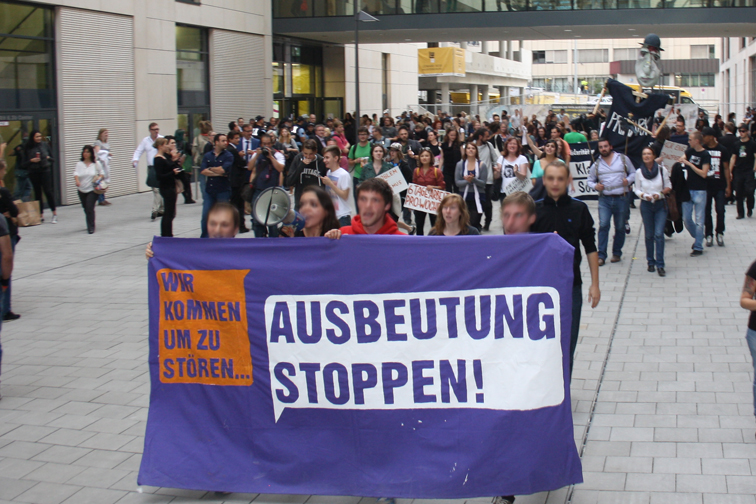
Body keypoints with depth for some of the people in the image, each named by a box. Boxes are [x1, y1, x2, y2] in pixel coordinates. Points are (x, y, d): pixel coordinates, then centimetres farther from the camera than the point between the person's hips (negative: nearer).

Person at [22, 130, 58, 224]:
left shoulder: (45, 145, 3)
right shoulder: (27, 148, 1)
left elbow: (52, 158, 13)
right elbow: (24, 164, 3)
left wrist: (48, 158, -8)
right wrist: (31, 161, -15)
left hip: (45, 171, -1)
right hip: (34, 173, 1)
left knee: (48, 191, -8)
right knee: (37, 193, 5)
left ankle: (54, 213, -2)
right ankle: (41, 214, 12)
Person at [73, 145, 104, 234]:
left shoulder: (96, 163, 1)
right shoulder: (79, 164, 3)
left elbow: (102, 173, 10)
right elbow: (76, 173, -11)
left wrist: (98, 178, -12)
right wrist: (77, 180, -31)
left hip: (92, 190, -3)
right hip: (82, 190, 3)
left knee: (90, 208, -13)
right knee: (86, 209, 11)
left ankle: (91, 228, -6)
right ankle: (90, 225, 31)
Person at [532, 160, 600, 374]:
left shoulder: (579, 209, 1)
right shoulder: (534, 209, 0)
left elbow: (590, 248, 5)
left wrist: (595, 284, 2)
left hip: (571, 286, 0)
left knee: (567, 344, 5)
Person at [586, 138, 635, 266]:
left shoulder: (623, 159, 4)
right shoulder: (597, 164, 9)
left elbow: (633, 173, 11)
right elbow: (590, 180, 15)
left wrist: (628, 180, -9)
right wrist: (595, 186, -7)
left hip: (621, 198, 0)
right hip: (604, 199, 0)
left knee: (620, 227, 7)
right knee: (603, 225, -12)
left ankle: (617, 253, 21)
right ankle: (601, 255, -9)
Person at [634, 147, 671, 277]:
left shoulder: (662, 170, -4)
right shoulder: (639, 172, -1)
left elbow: (669, 187, 4)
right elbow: (637, 190, 5)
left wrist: (660, 194, -15)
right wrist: (644, 196, -15)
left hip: (660, 204, -1)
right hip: (646, 205, 1)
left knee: (659, 234, -10)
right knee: (649, 235, 7)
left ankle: (660, 265, -8)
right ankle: (651, 262, 21)